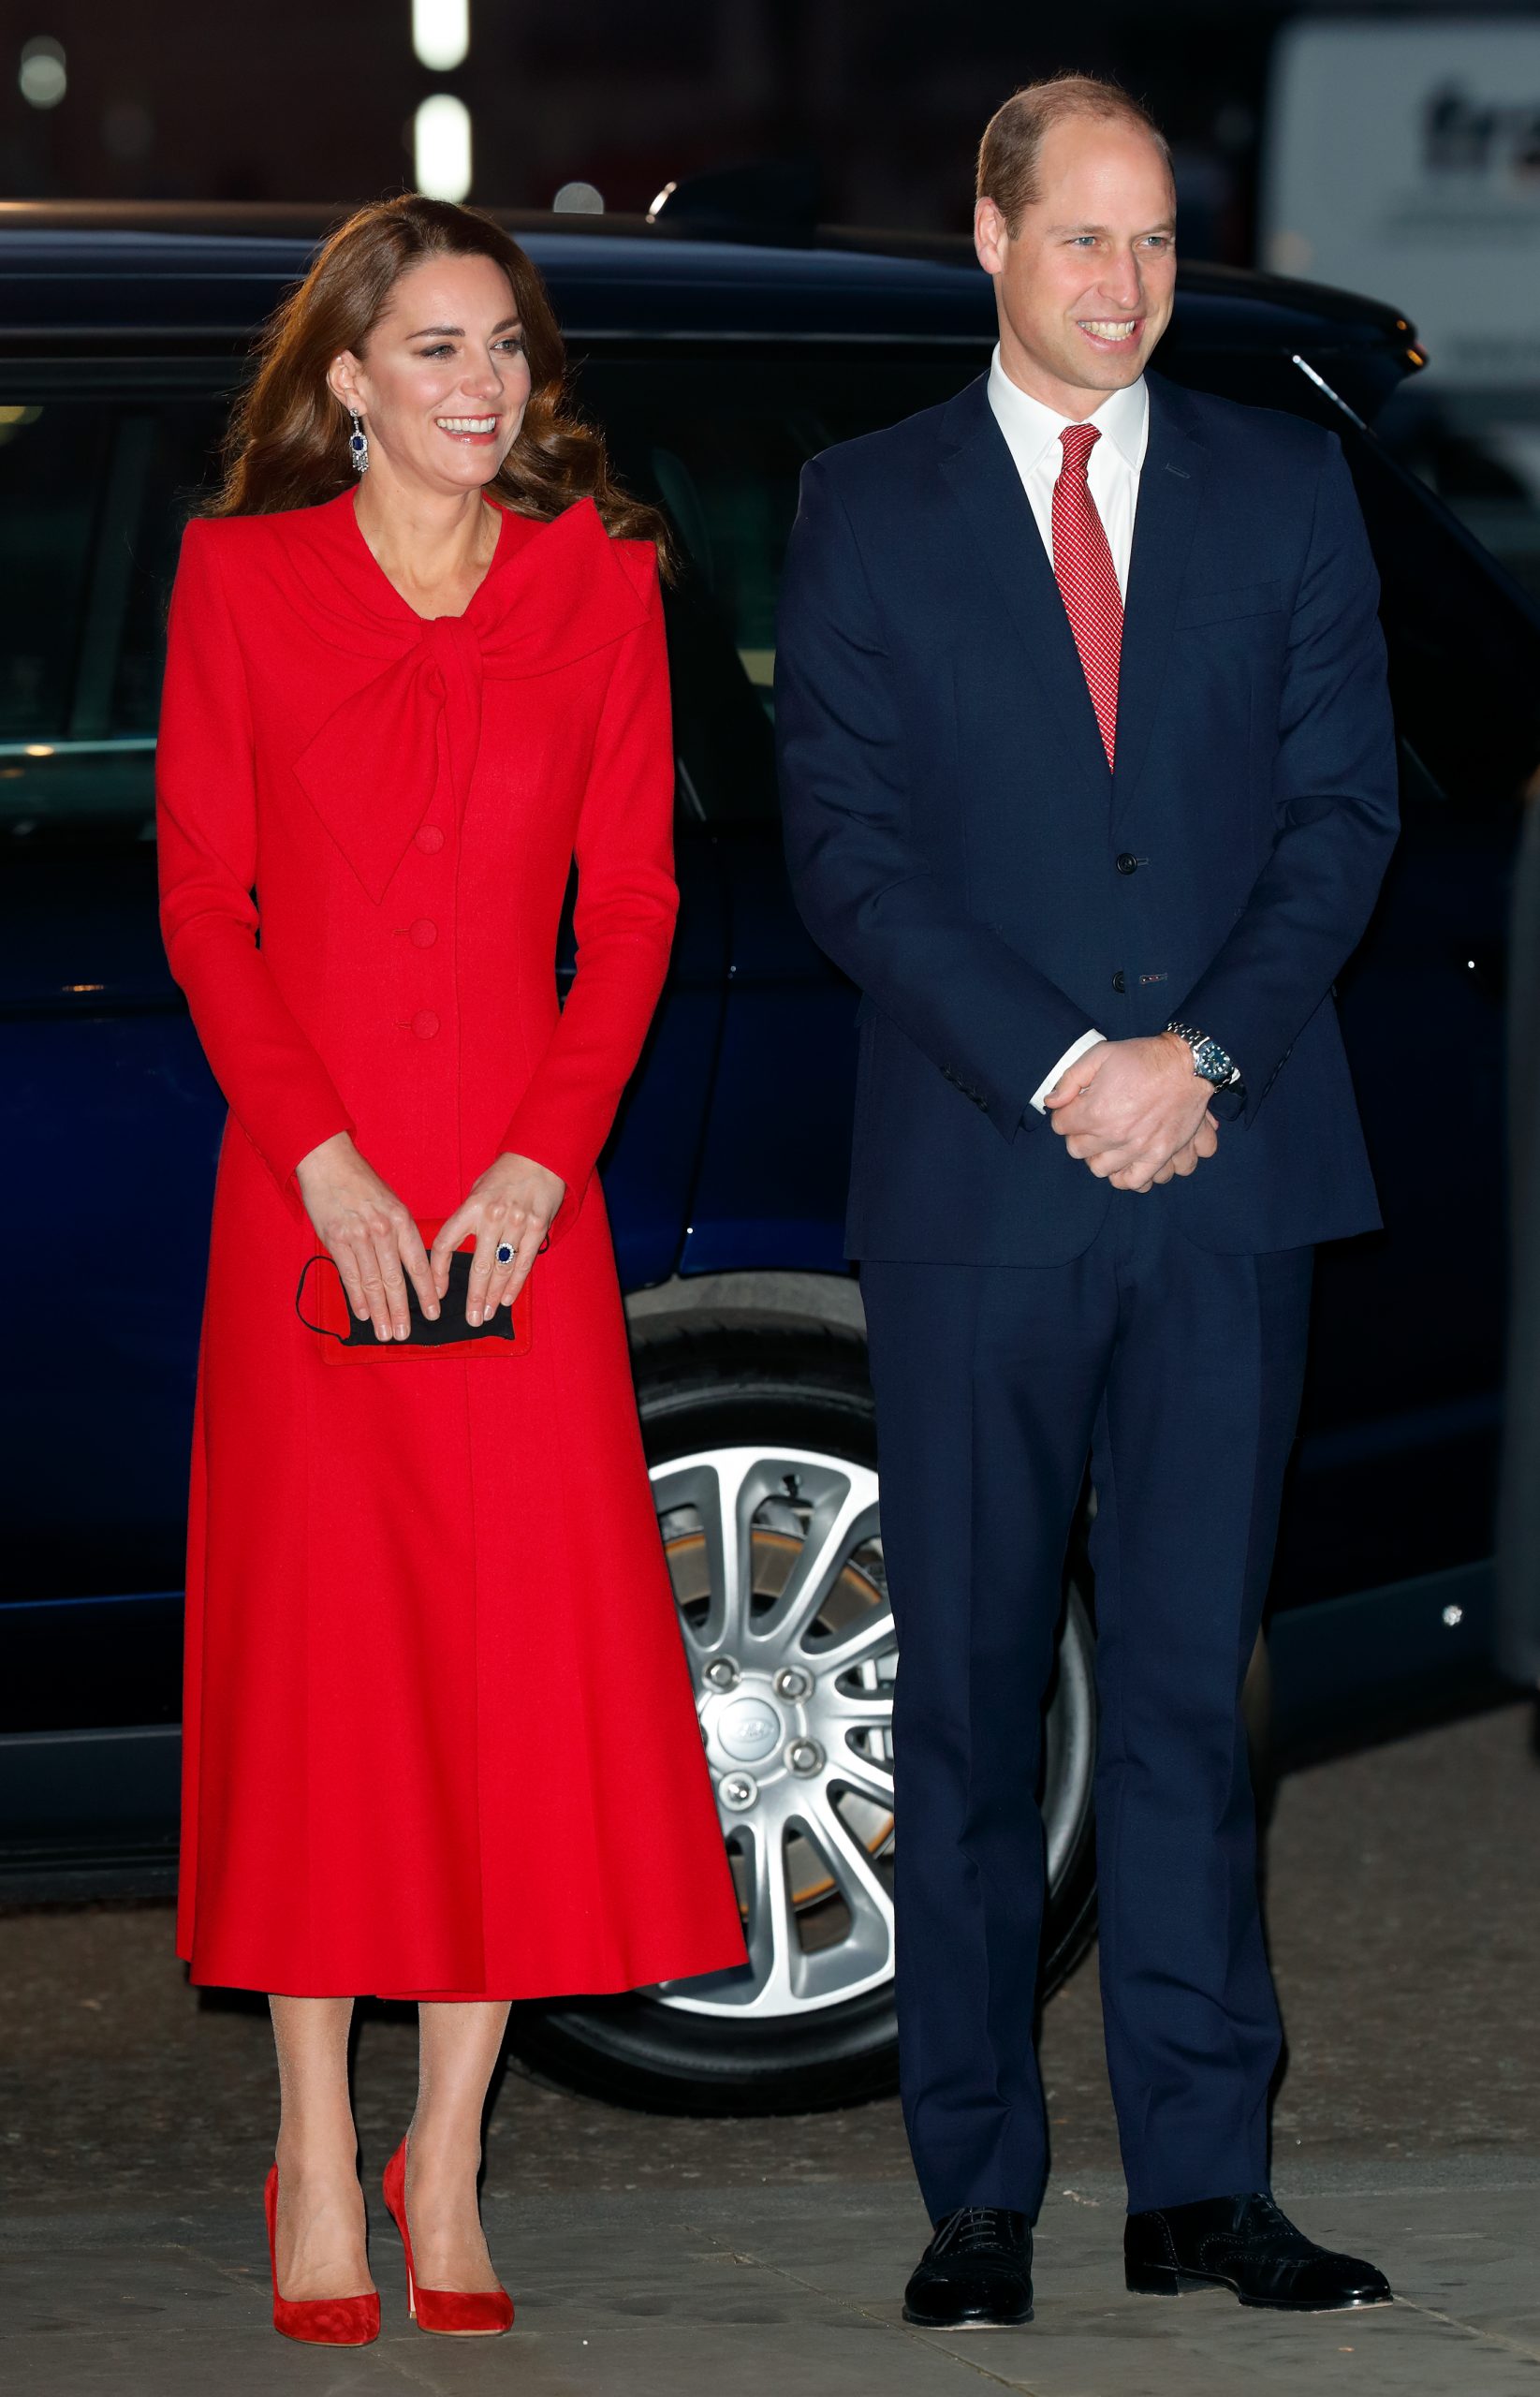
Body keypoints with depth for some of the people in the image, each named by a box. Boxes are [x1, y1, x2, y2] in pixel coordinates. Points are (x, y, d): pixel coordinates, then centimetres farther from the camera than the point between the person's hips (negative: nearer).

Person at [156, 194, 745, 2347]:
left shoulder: (600, 583, 6)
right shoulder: (243, 578, 3)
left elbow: (632, 905, 5)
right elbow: (202, 901, 1)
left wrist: (542, 1159, -8)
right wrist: (323, 1162, -10)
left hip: (520, 1202, 1)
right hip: (308, 1192, -1)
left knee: (523, 1662, -2)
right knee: (316, 1655, 0)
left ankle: (447, 2166, 9)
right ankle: (319, 2167, 9)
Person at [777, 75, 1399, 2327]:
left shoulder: (1286, 488, 10)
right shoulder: (866, 508, 6)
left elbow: (1344, 805, 5)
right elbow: (848, 847, -1)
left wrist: (1204, 1057, -9)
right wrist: (1058, 1073, -12)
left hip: (1229, 1172, 1)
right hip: (976, 1188, -1)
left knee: (1189, 1681, 3)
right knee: (970, 1694, 2)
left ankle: (1202, 2182, 6)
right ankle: (980, 2191, 7)